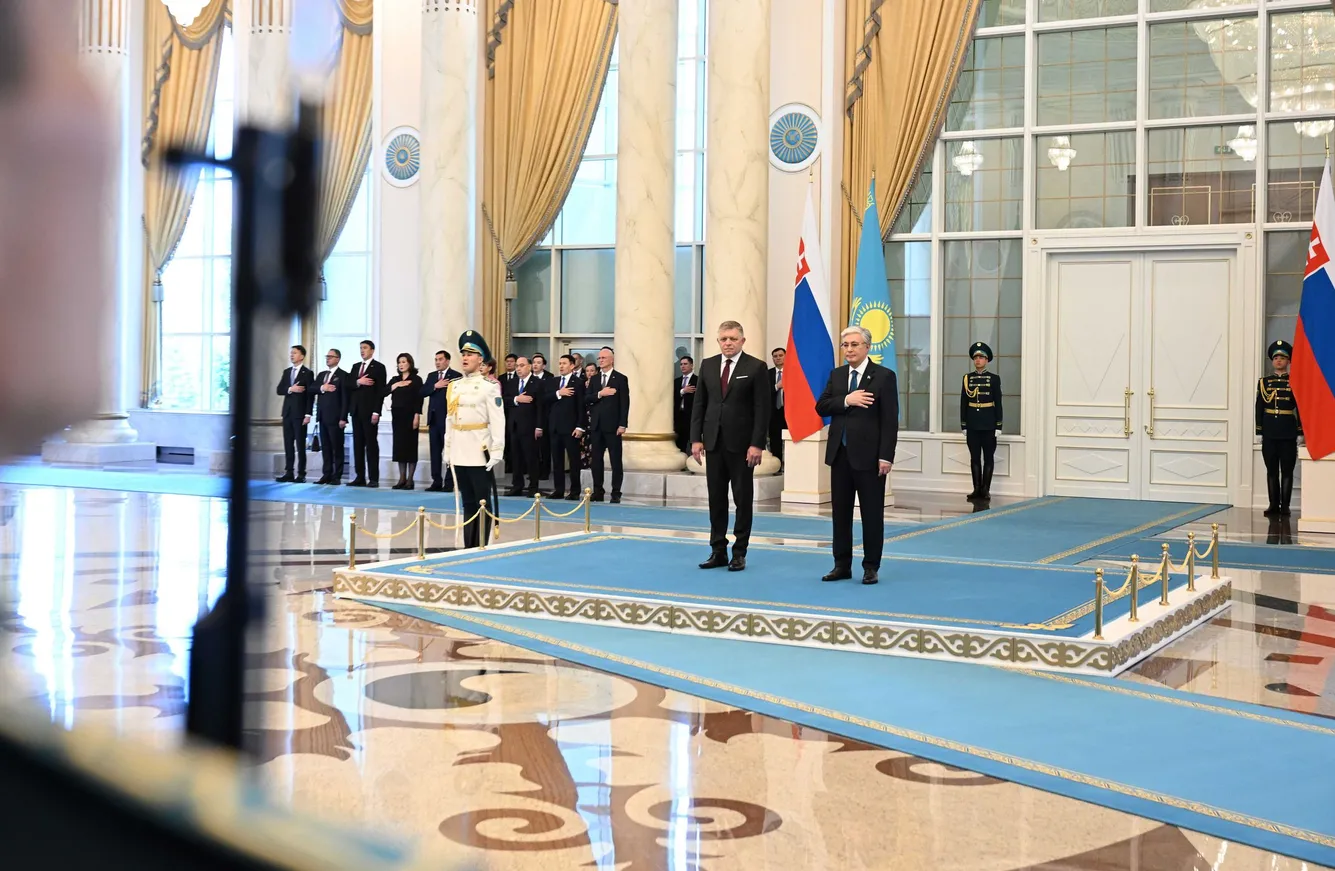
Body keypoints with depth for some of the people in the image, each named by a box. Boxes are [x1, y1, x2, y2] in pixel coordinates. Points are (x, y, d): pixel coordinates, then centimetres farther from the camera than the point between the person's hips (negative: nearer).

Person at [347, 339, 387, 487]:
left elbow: (380, 391, -9)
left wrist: (376, 412, -15)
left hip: (369, 411, -6)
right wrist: (358, 382, -11)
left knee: (371, 444, -5)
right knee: (358, 444, 5)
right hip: (356, 410, 6)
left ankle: (374, 479, -4)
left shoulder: (379, 367, -2)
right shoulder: (355, 367, 17)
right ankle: (360, 477, 7)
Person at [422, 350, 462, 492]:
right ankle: (436, 482, 11)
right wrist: (435, 386, -12)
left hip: (448, 419, -6)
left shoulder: (456, 376, -4)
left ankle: (449, 483, 1)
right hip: (434, 419, 6)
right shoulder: (431, 376, 15)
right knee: (435, 451, 6)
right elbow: (422, 392, 4)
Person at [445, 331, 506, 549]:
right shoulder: (453, 386, 11)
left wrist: (497, 452, -16)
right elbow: (450, 420, 15)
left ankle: (481, 546, 4)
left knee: (483, 501, 0)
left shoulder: (489, 386, -6)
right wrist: (447, 450, 12)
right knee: (467, 502, 10)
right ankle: (468, 546, 14)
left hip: (480, 453, -6)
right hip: (459, 454, 6)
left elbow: (497, 421, -10)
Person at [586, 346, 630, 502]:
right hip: (596, 425, 5)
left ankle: (616, 493, 3)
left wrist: (623, 425, -12)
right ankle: (598, 491, 13)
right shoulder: (594, 379, 13)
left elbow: (624, 403, -5)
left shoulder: (621, 378, -1)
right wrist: (600, 394, -14)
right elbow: (586, 399, 4)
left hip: (612, 425, -5)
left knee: (616, 460, -1)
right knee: (596, 460, 7)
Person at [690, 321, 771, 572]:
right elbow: (699, 404, 10)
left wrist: (756, 444, -14)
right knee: (716, 499, 7)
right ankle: (718, 551, 13)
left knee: (743, 499, 3)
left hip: (742, 444, -4)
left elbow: (762, 409, -8)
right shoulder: (708, 365, 8)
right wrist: (696, 438, 2)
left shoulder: (755, 367, -5)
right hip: (714, 442, 4)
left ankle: (739, 552, 10)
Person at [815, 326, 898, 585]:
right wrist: (846, 400, -15)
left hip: (868, 456, -5)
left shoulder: (884, 376, -5)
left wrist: (886, 456, -15)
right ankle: (842, 565, 17)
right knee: (840, 512, 9)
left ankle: (871, 567, 11)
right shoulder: (836, 375, 11)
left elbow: (890, 420, -9)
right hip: (840, 454, 5)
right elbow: (821, 407, 1)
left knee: (872, 513, 2)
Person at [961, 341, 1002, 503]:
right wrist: (963, 425, 2)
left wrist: (998, 426, -5)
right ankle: (977, 489, 9)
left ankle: (986, 490, 6)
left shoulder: (994, 378, 0)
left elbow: (998, 403, -1)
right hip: (972, 424, 2)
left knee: (988, 457, 2)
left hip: (988, 424, -2)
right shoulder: (967, 378, 5)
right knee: (975, 457, 4)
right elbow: (963, 402, 6)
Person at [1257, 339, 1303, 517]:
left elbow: (1300, 409, 1)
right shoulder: (1264, 382, 8)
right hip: (1269, 432, 2)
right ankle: (1273, 505, 10)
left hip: (1288, 432, -2)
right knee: (1271, 470, 5)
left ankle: (1285, 506, 4)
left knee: (1287, 470, 1)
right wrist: (1259, 432, 2)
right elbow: (1259, 408, 7)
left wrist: (1300, 432, -4)